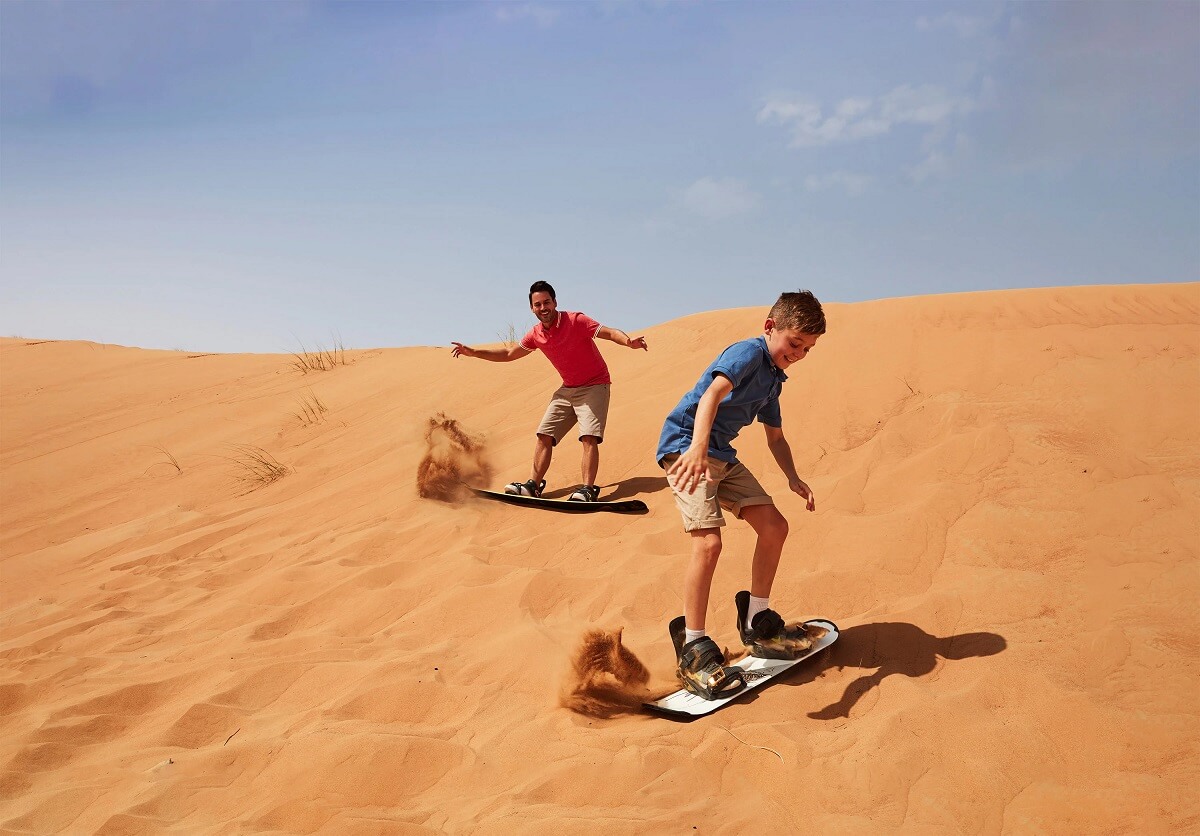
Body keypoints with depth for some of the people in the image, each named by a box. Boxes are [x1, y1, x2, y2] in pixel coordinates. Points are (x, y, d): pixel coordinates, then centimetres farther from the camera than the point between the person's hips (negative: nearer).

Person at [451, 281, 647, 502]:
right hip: (567, 389, 7)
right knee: (544, 435, 2)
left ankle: (588, 490, -23)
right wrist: (473, 352, 12)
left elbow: (609, 332, -25)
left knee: (589, 437, -21)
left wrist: (629, 341, -46)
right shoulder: (536, 335, 1)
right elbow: (509, 354, 15)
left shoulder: (575, 320, -17)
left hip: (594, 386, -6)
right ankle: (533, 485, 8)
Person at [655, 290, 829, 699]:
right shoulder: (749, 352, -14)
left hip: (721, 455, 10)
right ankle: (693, 648, -13)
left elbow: (775, 437, 24)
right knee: (709, 539, -23)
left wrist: (793, 478, 6)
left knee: (774, 526, 6)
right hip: (686, 445, -10)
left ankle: (757, 623, 21)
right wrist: (698, 447, -50)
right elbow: (713, 392, -33)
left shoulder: (773, 378, 15)